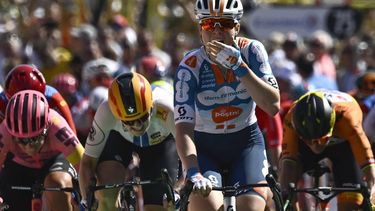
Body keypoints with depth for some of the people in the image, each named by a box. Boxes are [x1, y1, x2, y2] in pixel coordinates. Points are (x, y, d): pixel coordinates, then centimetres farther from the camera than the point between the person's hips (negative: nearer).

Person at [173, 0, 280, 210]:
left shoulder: (251, 51, -14)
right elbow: (183, 128, -29)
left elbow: (273, 106, -25)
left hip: (246, 143, 2)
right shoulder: (190, 67, -21)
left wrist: (238, 66, -34)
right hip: (205, 147, -2)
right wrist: (193, 173, -45)